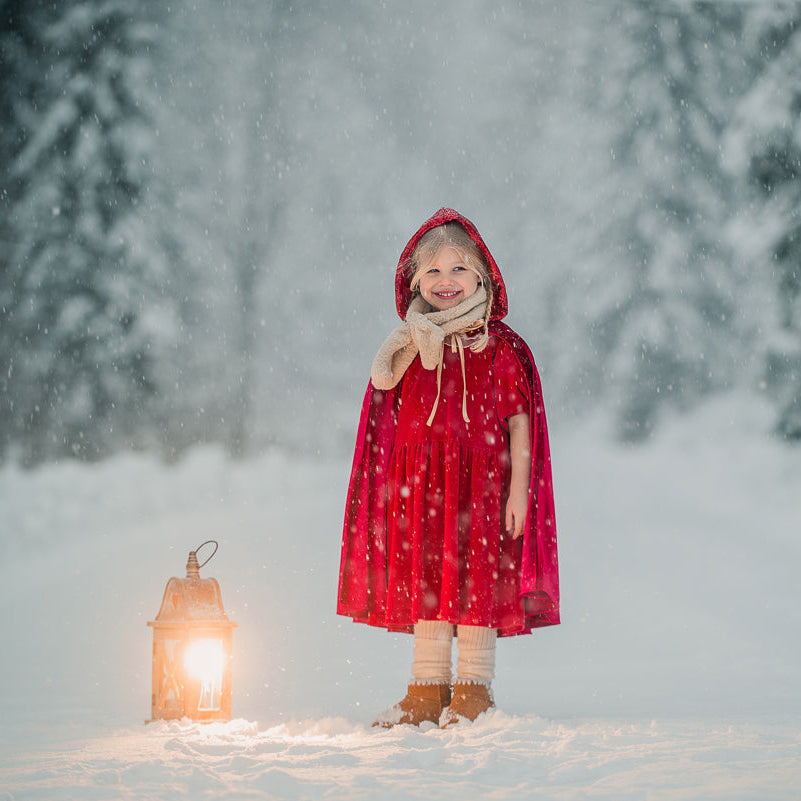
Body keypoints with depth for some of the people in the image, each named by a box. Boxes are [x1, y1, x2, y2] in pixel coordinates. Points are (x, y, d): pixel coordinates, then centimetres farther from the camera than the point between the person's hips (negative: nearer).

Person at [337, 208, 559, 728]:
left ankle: (474, 690, 6)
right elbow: (391, 426, 8)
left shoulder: (500, 346, 0)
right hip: (418, 486, 3)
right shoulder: (408, 350, 7)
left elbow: (519, 421, -1)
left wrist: (519, 489, -7)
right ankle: (427, 690, 12)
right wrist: (392, 493, -1)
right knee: (424, 580, 5)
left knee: (476, 578, -2)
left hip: (481, 480, -3)